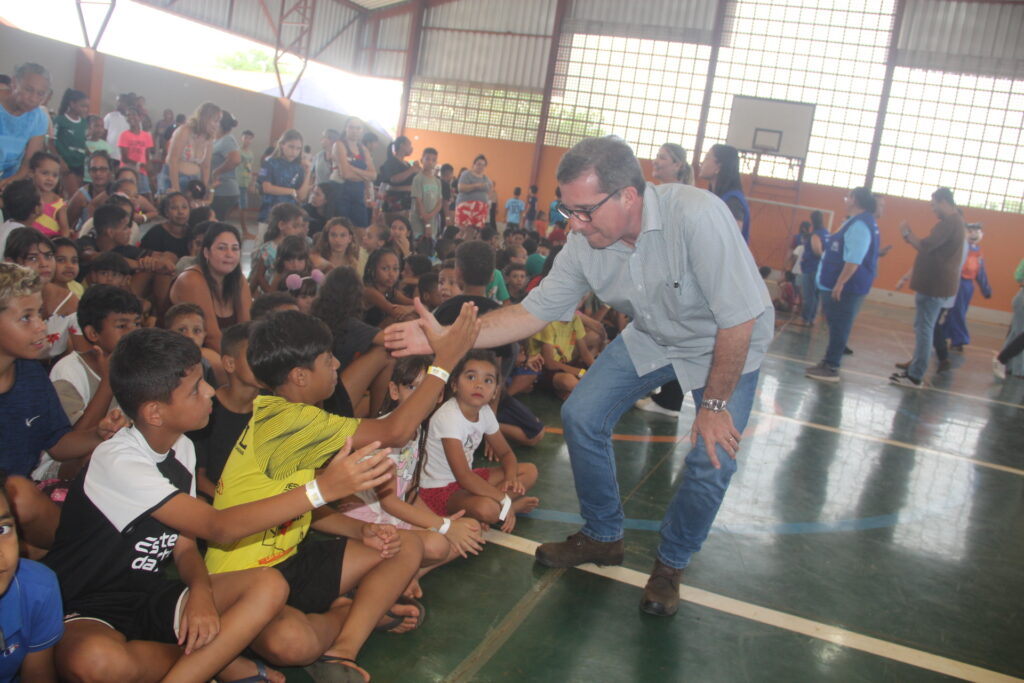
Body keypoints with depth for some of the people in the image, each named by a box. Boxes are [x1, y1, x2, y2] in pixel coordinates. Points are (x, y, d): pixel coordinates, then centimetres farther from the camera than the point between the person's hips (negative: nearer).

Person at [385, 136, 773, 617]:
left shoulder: (696, 217, -38)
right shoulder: (585, 244, -21)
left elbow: (739, 319, -32)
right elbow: (533, 312, -15)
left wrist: (715, 403, -24)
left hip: (727, 342, -4)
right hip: (652, 337, 5)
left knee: (713, 460, -15)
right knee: (581, 416, -4)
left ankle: (671, 564, 15)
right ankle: (603, 537, 19)